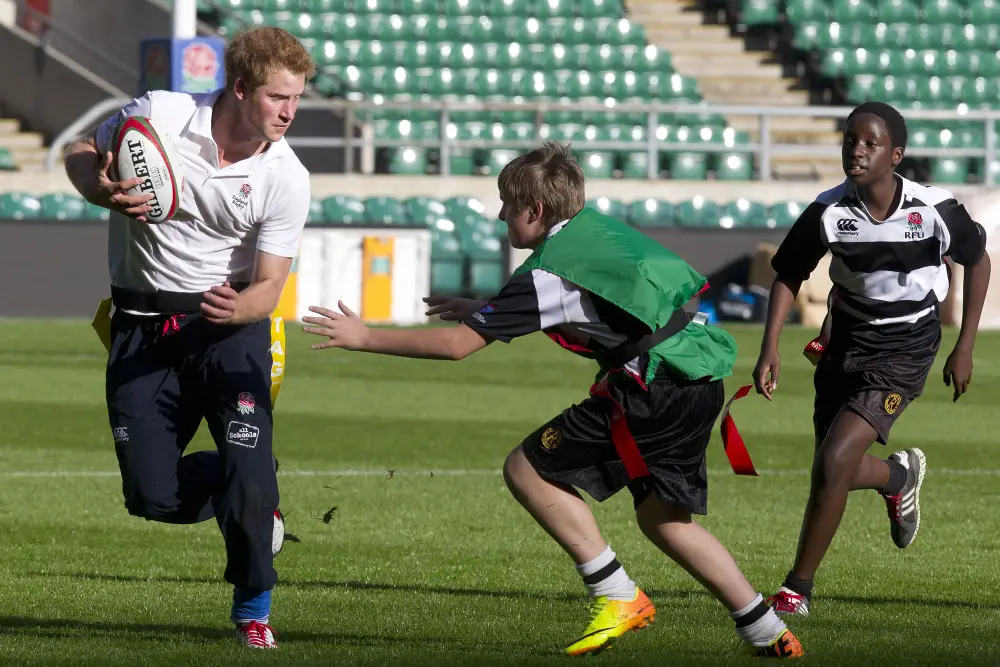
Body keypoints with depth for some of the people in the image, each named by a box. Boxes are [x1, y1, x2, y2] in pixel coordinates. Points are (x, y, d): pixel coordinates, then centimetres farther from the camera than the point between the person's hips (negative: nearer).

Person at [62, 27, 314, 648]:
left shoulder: (287, 179, -12)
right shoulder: (160, 115, -13)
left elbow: (269, 285, -8)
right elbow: (83, 152, 4)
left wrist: (238, 306, -32)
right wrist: (101, 189, -19)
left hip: (231, 323, -1)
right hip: (143, 324, 1)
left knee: (248, 467, -17)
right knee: (153, 497, -5)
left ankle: (254, 608, 7)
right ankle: (251, 491, 28)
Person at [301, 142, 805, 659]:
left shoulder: (546, 274, -7)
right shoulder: (596, 229, 16)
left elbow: (457, 344, -7)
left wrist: (365, 338, 2)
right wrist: (481, 310, 38)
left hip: (651, 391, -9)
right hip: (702, 384, 9)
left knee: (527, 471, -1)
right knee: (661, 517, 21)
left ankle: (617, 596, 0)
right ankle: (767, 632, 19)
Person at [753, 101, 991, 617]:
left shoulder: (935, 210, -19)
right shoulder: (829, 211, -15)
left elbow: (978, 261, 1)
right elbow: (788, 275, 1)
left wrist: (965, 349, 2)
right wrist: (770, 349, -11)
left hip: (904, 348, -4)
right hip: (846, 341, 4)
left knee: (834, 463, -18)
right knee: (834, 472, 10)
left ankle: (797, 589, -4)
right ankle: (900, 475, 47)